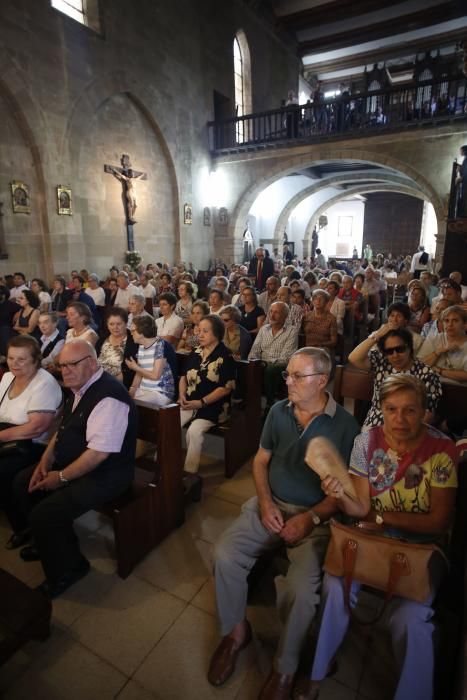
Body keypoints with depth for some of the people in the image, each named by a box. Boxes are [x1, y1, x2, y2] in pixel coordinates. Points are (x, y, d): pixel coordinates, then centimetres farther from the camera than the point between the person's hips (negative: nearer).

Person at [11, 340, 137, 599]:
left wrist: (61, 477, -17)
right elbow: (62, 430, 14)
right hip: (70, 464, 10)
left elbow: (98, 453, -29)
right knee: (22, 483, 14)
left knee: (44, 514, -19)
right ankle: (48, 542, 32)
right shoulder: (78, 388, 4)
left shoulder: (108, 397, -28)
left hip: (104, 475, -10)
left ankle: (68, 569, 10)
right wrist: (45, 462, 2)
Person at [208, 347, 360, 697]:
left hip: (317, 516, -3)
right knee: (225, 554, -16)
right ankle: (236, 630, 13)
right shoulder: (278, 411, 0)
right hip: (270, 505, 4)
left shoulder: (345, 425, -10)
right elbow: (261, 460, 8)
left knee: (302, 587, -25)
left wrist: (310, 518, -16)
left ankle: (285, 668, 6)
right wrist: (265, 503, -6)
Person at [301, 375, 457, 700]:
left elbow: (439, 522, -12)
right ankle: (317, 674, 1)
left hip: (423, 545, -1)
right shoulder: (367, 442, -11)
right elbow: (361, 509, -9)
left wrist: (383, 515, -12)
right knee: (336, 585, -22)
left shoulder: (442, 450, -16)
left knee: (407, 616, -26)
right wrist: (341, 497, -31)